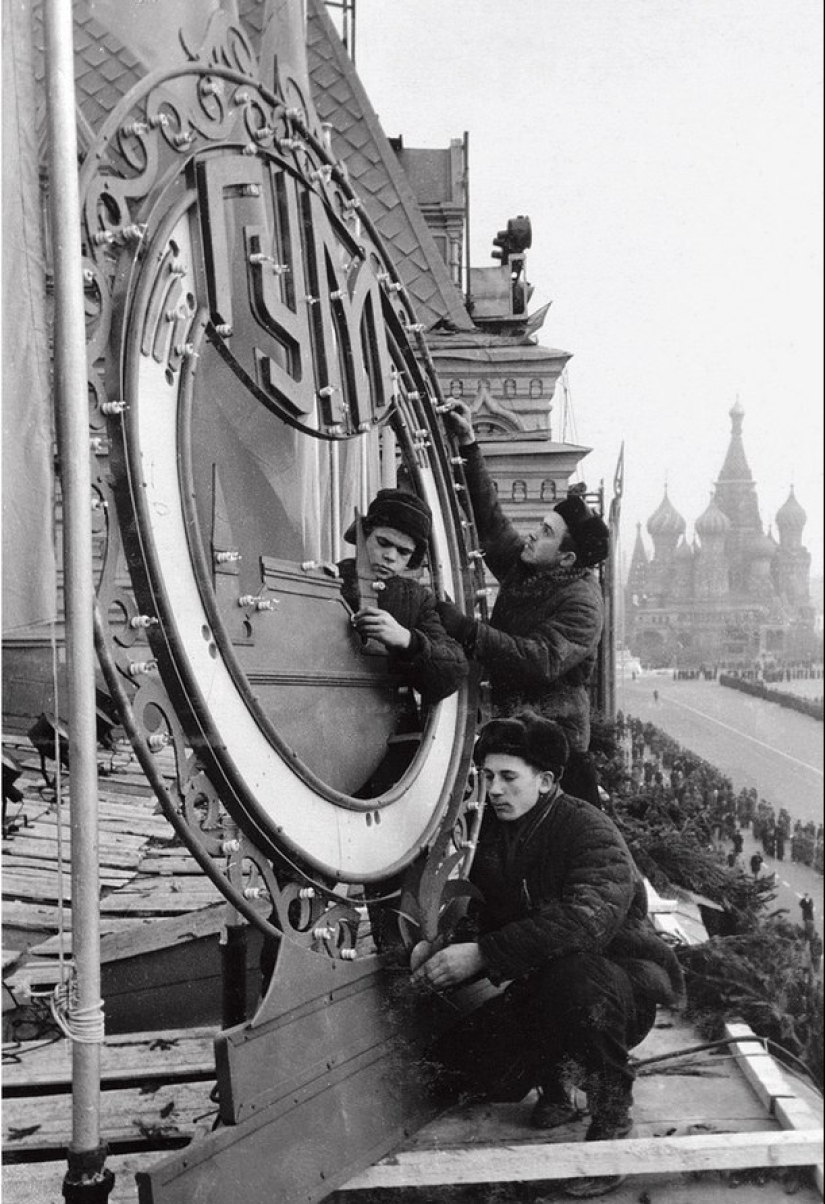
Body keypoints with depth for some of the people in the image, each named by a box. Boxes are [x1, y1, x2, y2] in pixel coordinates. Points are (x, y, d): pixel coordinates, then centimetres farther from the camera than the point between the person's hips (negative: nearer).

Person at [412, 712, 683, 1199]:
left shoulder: (590, 830, -21)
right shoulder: (493, 835, 3)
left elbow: (586, 919, -37)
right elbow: (482, 917, 3)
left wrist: (482, 954, -40)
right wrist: (444, 949, -21)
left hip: (626, 983, -6)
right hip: (543, 990, 7)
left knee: (572, 975, -40)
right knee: (460, 1064, -13)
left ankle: (613, 1114, -15)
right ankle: (559, 1071, 18)